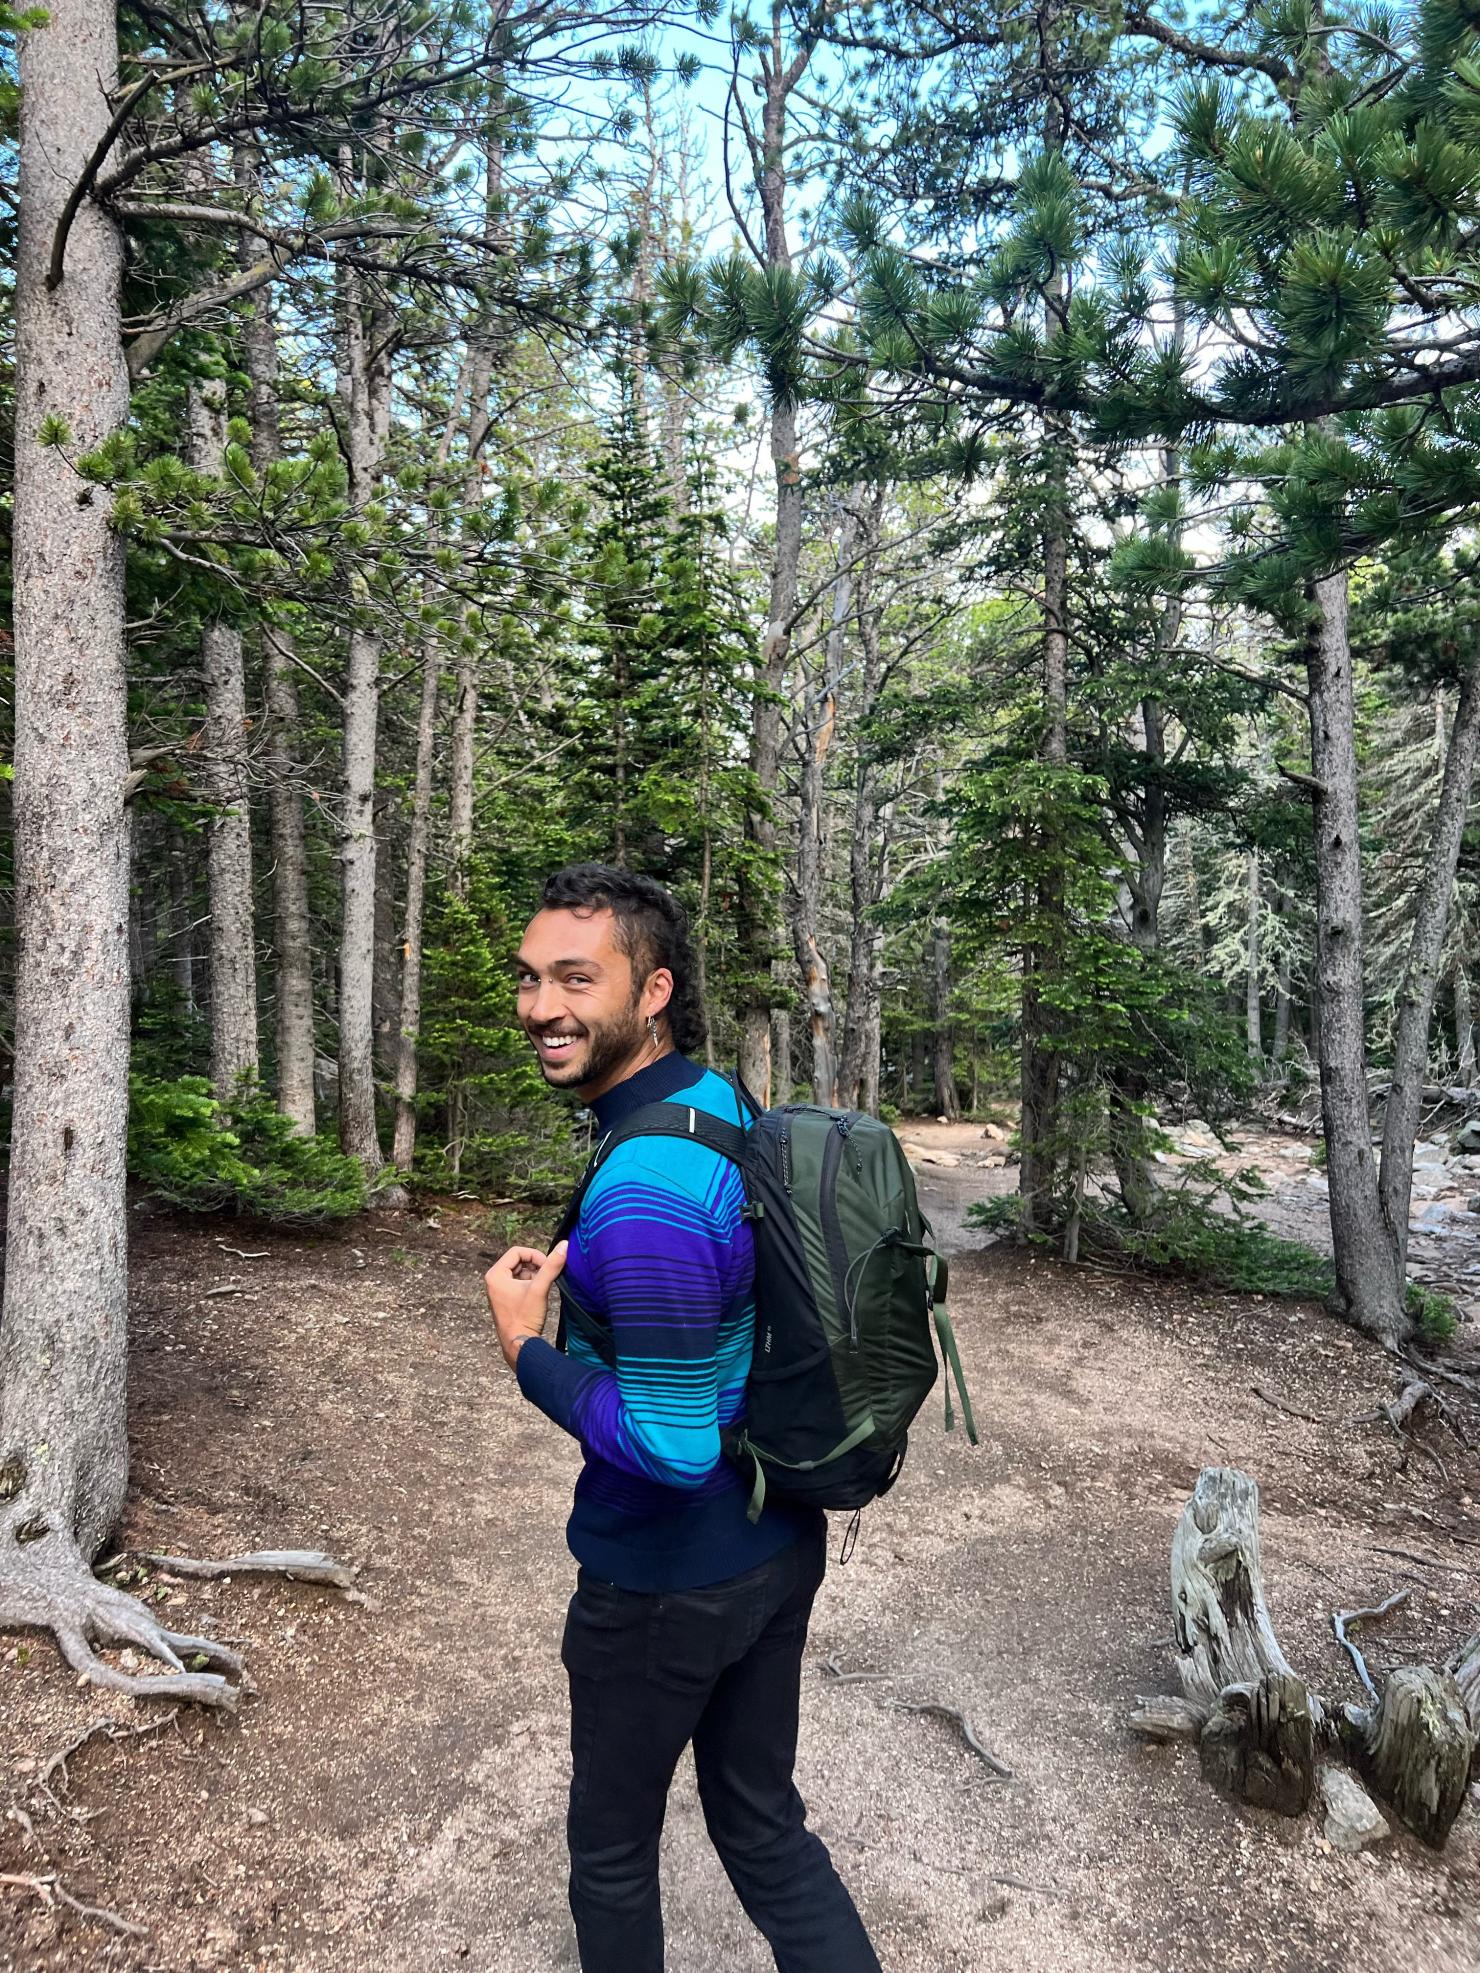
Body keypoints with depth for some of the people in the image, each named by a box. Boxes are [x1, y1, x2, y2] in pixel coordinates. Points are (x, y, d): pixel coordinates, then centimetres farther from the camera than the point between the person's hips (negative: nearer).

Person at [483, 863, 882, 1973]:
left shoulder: (644, 1195, -31)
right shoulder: (728, 1104, -1)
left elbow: (671, 1445, -29)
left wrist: (527, 1352, -17)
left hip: (668, 1578, -8)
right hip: (780, 1542, 8)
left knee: (613, 1844, 19)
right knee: (765, 1825, 23)